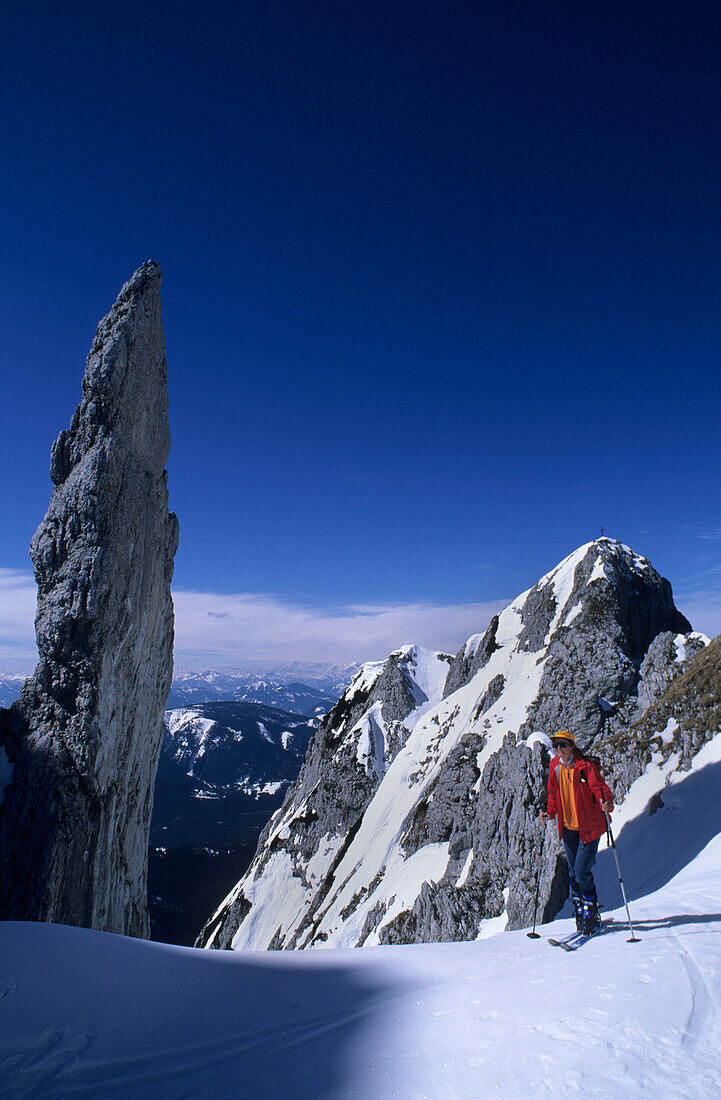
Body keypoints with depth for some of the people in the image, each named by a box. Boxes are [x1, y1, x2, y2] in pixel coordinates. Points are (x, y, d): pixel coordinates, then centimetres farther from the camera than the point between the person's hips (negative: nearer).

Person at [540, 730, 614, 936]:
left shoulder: (585, 765, -14)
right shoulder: (554, 767, 3)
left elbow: (598, 787, -22)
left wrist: (607, 802, -41)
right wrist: (549, 812, 0)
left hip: (589, 827, -6)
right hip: (568, 827, 6)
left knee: (582, 871, -9)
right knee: (574, 873, 13)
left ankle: (592, 914, 11)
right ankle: (580, 913, 30)